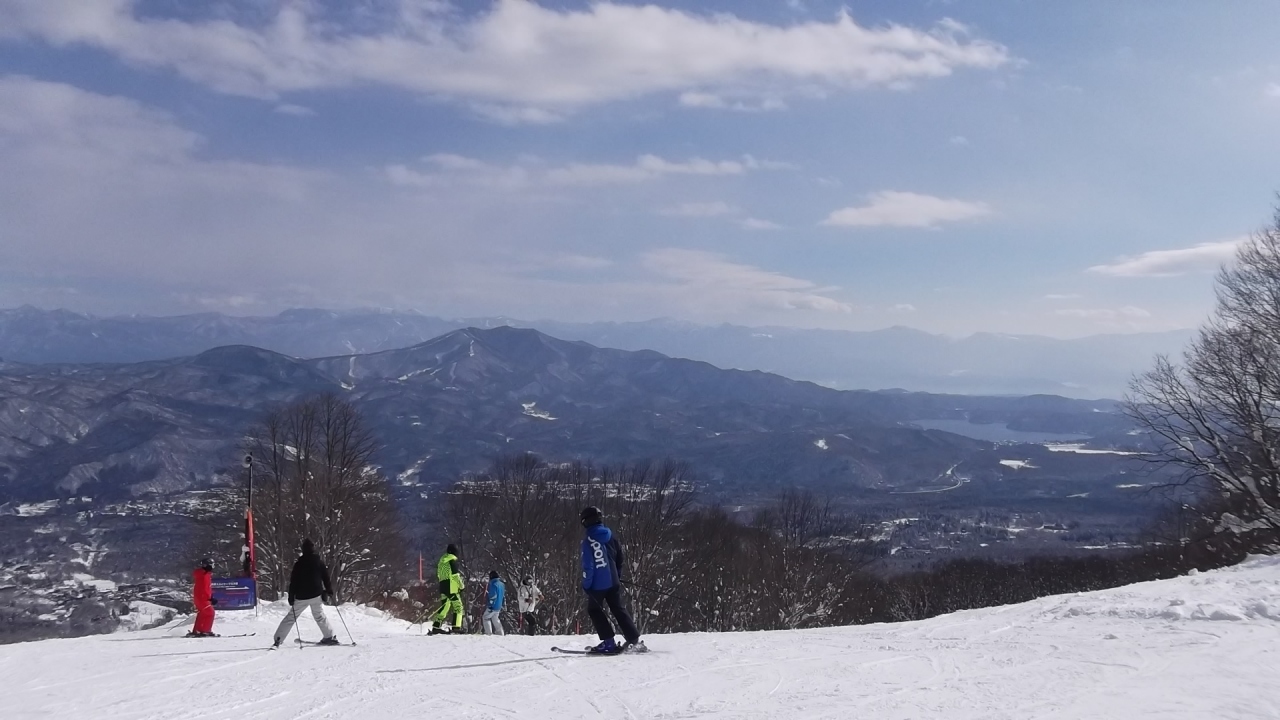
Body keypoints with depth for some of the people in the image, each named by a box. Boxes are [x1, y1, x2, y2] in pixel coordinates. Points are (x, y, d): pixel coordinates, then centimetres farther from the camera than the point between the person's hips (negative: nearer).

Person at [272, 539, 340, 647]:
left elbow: (293, 581, -4)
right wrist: (330, 591, 9)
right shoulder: (319, 562, 0)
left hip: (301, 596, -1)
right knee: (319, 616, 17)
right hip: (316, 595, 1)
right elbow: (326, 577, 1)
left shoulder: (298, 563, -3)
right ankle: (329, 637, 10)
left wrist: (291, 596, 1)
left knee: (291, 617, 7)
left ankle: (278, 639, 2)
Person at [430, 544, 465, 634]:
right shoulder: (453, 559, -6)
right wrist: (461, 585, -3)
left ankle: (436, 627, 5)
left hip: (443, 586, 8)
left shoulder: (442, 559, 19)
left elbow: (439, 575, 24)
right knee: (458, 606, -4)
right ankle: (456, 627, -12)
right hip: (452, 587, -8)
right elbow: (455, 574, -13)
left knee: (444, 606, 10)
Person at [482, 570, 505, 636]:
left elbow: (493, 596, -22)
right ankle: (500, 633, 17)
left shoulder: (493, 584, -15)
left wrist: (490, 605, -19)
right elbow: (504, 596, 18)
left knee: (485, 618, 3)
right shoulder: (502, 584, 12)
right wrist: (502, 604, 25)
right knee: (495, 619, 20)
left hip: (493, 606, -8)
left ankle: (489, 633, -6)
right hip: (499, 607, 8)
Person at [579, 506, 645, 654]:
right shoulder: (610, 536, 6)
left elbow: (588, 564, -16)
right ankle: (634, 640, 5)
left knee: (594, 610, 10)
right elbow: (620, 559, 13)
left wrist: (586, 584, -7)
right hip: (613, 582, 6)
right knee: (619, 610, 13)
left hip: (598, 584, -6)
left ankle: (608, 642, 3)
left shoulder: (589, 539, -13)